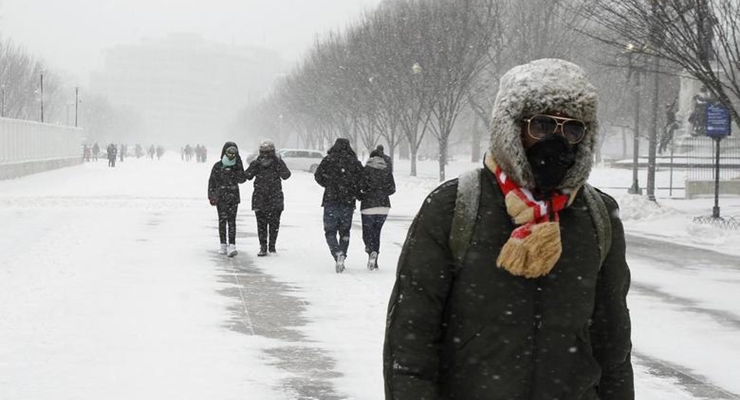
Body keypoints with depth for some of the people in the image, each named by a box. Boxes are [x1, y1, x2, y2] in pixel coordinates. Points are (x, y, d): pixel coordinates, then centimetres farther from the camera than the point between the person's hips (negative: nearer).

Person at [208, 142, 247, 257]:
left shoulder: (237, 166, 3)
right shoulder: (218, 166, 0)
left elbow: (242, 179, -7)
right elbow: (212, 181, 3)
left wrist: (239, 168, -15)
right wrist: (211, 195, -3)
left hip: (233, 197, 0)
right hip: (220, 198, 0)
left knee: (232, 221, -6)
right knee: (222, 220, 4)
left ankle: (232, 246, -12)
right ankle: (223, 245, 13)